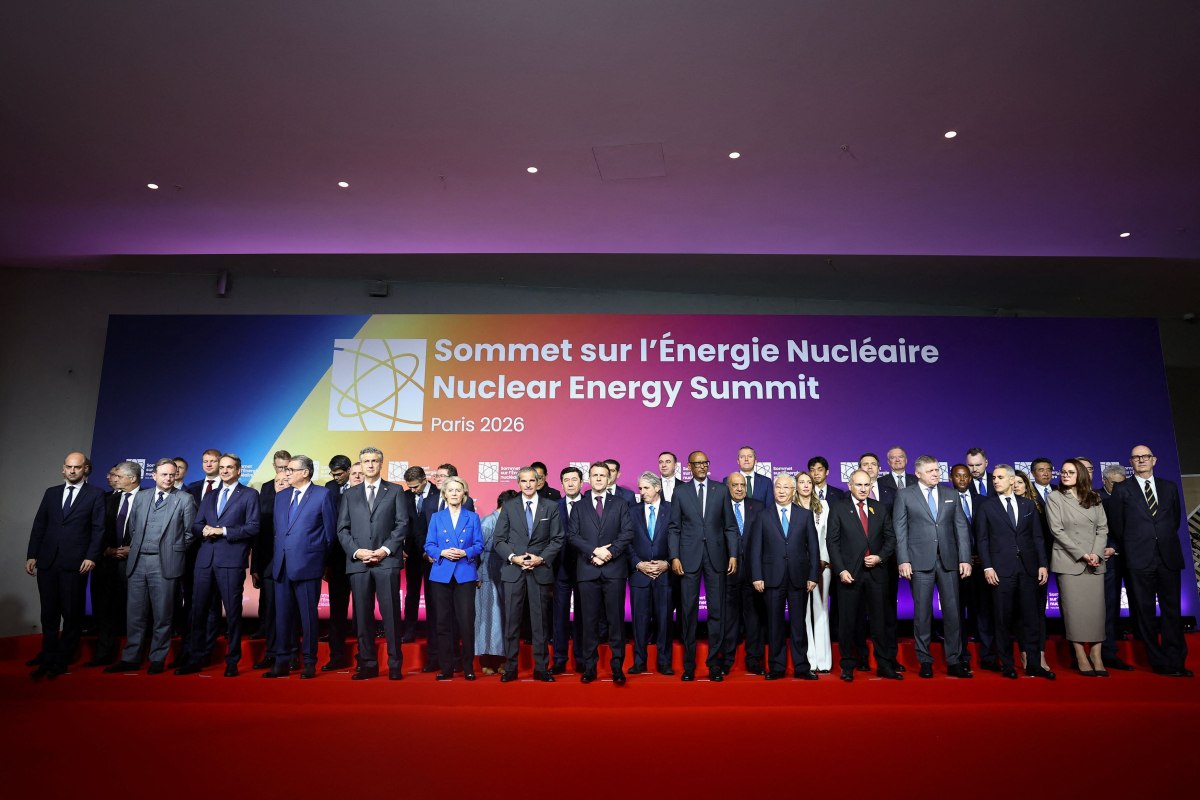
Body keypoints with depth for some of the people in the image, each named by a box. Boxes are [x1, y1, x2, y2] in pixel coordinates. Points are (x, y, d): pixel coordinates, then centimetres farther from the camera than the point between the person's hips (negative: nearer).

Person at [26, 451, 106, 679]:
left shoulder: (95, 494, 1)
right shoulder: (51, 492, 14)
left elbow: (99, 529, -4)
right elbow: (39, 526, 13)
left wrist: (91, 557, -13)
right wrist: (32, 555, 5)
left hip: (75, 563, -4)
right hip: (47, 561, 4)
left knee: (72, 614, 3)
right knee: (49, 613, 9)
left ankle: (62, 660, 14)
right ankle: (48, 658, 18)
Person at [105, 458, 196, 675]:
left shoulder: (185, 499, -1)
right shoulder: (140, 497, 13)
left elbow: (190, 533, 1)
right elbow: (132, 528, 18)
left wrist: (176, 551, 3)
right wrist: (136, 549, 11)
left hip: (165, 564, -4)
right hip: (137, 561, 4)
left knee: (162, 615, 3)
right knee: (135, 614, 9)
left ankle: (158, 659, 12)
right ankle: (131, 658, 19)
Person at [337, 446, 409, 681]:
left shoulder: (396, 491, 9)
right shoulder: (350, 494, 16)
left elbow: (403, 524, 2)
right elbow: (342, 529, 10)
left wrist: (385, 549, -9)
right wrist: (355, 551, -6)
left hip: (387, 561, -2)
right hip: (358, 563, 3)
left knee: (391, 613, -3)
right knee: (362, 615, 5)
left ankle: (395, 665, 4)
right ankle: (368, 664, 15)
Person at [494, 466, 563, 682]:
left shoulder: (551, 507, 5)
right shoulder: (508, 507, 6)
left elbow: (557, 539, 3)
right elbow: (500, 540, 4)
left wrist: (541, 559, -10)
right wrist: (513, 557, -11)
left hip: (540, 571, 0)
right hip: (513, 571, 0)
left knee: (540, 622, 5)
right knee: (512, 621, 4)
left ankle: (541, 668, 15)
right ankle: (510, 668, 14)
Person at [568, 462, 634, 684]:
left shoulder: (620, 504, 10)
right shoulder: (579, 506, 11)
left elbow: (627, 532, 1)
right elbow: (572, 535, 2)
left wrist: (611, 551, -13)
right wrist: (594, 552, -11)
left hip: (614, 568, 0)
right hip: (587, 570, 1)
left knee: (616, 618, 0)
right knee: (590, 620, 5)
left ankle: (617, 666, 8)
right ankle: (589, 667, 13)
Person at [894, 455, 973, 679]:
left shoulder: (951, 494, 12)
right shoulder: (904, 495, 3)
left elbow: (961, 528, 9)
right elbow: (900, 530, -1)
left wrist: (965, 558, 0)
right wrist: (903, 560, -8)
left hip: (949, 560, 3)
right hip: (920, 561, -3)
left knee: (953, 611, 5)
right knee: (922, 612, 3)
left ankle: (954, 661, 16)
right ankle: (925, 661, 13)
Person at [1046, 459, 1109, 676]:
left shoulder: (1094, 498, 11)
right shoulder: (1055, 498, 1)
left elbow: (1103, 528, 7)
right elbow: (1057, 531, -5)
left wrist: (1096, 553, -8)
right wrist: (1082, 554, -11)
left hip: (1094, 561, 3)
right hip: (1069, 561, -3)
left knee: (1097, 608, 0)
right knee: (1074, 609, -3)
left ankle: (1097, 657, 5)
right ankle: (1081, 657, 3)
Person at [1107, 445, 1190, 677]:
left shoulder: (1169, 487, 11)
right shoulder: (1122, 490, 3)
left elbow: (1176, 518, 19)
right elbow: (1118, 525, 7)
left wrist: (1166, 540, 16)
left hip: (1169, 556, 2)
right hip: (1140, 559, -2)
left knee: (1172, 609, 2)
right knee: (1145, 612, 1)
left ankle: (1176, 661, 8)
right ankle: (1160, 662, 7)